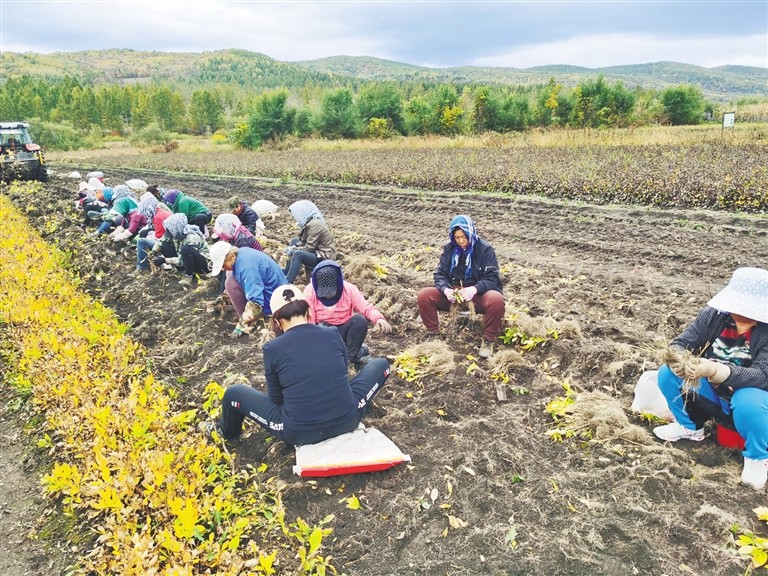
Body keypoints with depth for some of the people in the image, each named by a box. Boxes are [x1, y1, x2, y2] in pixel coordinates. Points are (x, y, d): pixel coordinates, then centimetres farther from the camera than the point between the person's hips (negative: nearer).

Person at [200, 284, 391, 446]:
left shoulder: (272, 348, -9)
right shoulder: (333, 334, -2)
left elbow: (276, 398, 4)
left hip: (299, 433, -2)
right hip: (347, 421, 2)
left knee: (234, 393, 17)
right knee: (381, 364, 22)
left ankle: (227, 431, 47)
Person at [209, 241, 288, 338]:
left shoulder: (246, 266, -29)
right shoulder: (241, 254, 1)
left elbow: (256, 301, -34)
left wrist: (243, 323, -27)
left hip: (272, 297, -10)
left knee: (231, 283, -19)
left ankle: (247, 322, -12)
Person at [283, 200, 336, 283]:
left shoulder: (314, 225, -21)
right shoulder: (310, 222, 8)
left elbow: (309, 248, -22)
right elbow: (306, 241, 14)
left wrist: (293, 250, -11)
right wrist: (294, 247, -2)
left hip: (324, 257, -11)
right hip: (318, 252, 11)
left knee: (298, 254, -30)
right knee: (294, 241, 17)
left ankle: (287, 283, -28)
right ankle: (286, 273, 19)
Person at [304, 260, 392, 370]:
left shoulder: (349, 288, -9)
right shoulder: (310, 291, -11)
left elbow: (365, 306, -17)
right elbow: (308, 319, -15)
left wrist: (378, 318, -39)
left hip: (343, 331, 1)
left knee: (360, 320, -28)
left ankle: (351, 356, -17)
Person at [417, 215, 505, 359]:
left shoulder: (485, 249, -7)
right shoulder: (449, 249, 4)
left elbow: (492, 278, -13)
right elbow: (440, 274, 0)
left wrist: (474, 289, -34)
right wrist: (445, 289, -24)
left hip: (477, 294, -3)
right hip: (453, 294, 3)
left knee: (496, 299, -36)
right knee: (424, 295, -21)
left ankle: (488, 340, -15)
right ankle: (434, 334, -3)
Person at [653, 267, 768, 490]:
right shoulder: (714, 314, -13)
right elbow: (681, 343, -12)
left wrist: (714, 369, -51)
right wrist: (678, 359, -38)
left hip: (750, 399, -4)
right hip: (714, 392, 4)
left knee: (748, 403, -37)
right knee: (668, 373, -15)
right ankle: (689, 427, 11)